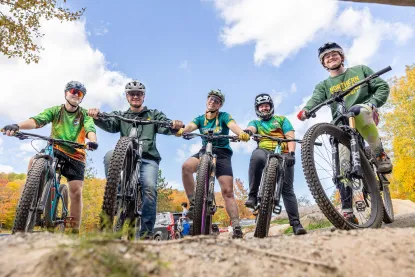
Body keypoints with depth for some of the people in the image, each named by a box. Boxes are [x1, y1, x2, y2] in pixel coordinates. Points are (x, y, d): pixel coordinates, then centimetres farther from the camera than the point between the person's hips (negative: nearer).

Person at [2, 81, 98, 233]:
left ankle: (75, 230, 2)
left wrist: (92, 141, -44)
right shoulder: (55, 110, 2)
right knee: (34, 161, -31)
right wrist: (17, 126, -36)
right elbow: (36, 120, -15)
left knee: (76, 192, -9)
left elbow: (90, 129, -19)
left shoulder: (84, 114, -1)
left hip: (75, 156, -1)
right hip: (55, 151, 1)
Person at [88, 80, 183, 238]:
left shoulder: (154, 115, 20)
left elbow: (165, 127, 1)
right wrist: (96, 117, -22)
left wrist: (175, 126, -24)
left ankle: (146, 233, -19)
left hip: (148, 158, -1)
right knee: (110, 155, -32)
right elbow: (108, 124, 2)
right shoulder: (120, 116, 23)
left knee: (149, 187, -25)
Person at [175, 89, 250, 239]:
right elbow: (191, 126, -10)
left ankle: (236, 227, -4)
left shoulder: (224, 116, 3)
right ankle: (193, 203, -20)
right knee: (186, 166, -30)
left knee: (227, 192, -8)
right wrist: (181, 130, -35)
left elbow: (233, 125, -17)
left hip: (222, 153, -2)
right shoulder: (200, 118, 10)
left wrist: (242, 133, -41)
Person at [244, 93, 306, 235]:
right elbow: (251, 129, -2)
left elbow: (291, 137, 7)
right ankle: (252, 196, -30)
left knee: (287, 188, -10)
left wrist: (291, 153, -13)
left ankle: (296, 223, -5)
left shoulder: (282, 120, 23)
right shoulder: (255, 122, 24)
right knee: (257, 155, -37)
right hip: (265, 152, 0)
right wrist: (247, 131, -29)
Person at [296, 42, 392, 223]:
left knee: (357, 110, -38)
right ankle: (347, 211, -9)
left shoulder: (360, 70, 16)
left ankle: (380, 155, -22)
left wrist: (372, 103, -13)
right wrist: (305, 110, -32)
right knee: (344, 165, -14)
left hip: (367, 117, -1)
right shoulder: (324, 85, 14)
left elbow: (383, 87, 9)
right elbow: (316, 99, -8)